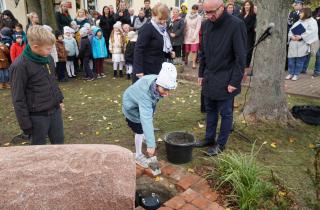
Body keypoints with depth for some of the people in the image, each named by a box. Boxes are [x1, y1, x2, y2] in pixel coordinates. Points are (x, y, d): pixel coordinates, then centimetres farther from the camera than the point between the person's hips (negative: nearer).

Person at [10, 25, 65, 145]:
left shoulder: (48, 58, 2)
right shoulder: (20, 66, -19)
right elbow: (18, 99, -16)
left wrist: (59, 99, 18)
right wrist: (26, 124, -13)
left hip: (55, 110, 6)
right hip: (38, 116, -6)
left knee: (59, 143, 18)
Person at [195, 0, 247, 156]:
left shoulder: (236, 25, -14)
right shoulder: (206, 25, 4)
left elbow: (241, 57, -14)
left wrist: (235, 82, -16)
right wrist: (201, 74, 10)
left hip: (225, 80, -6)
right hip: (209, 78, 6)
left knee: (225, 114, 7)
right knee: (210, 110, 16)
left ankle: (221, 144, 22)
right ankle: (209, 138, 31)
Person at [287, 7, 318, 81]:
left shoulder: (312, 21, 2)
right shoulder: (298, 21, 22)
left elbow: (311, 32, -14)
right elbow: (291, 29, 12)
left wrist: (301, 37, -23)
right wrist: (291, 36, -9)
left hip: (302, 45, -5)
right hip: (293, 44, 5)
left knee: (300, 60, -1)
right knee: (291, 59, 5)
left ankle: (296, 74, 8)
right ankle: (291, 73, 16)